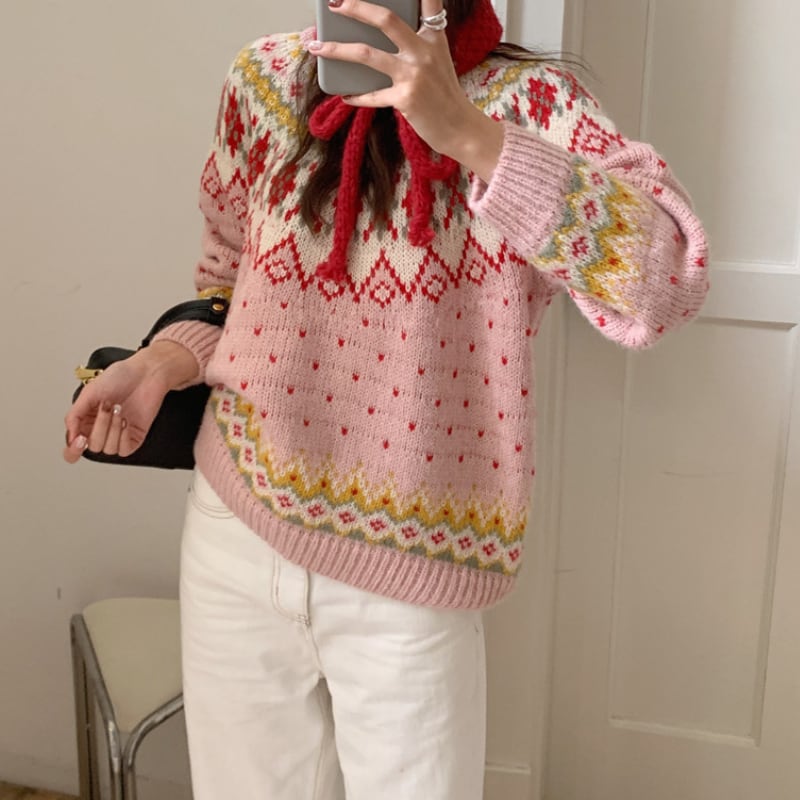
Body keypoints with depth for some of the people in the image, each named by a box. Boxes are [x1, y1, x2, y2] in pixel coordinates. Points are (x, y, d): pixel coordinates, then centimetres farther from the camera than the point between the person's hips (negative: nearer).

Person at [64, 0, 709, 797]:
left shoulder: (525, 104, -11)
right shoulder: (265, 80, 0)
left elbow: (668, 281, -28)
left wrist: (467, 133, -33)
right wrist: (164, 361, -7)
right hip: (235, 540, 3)